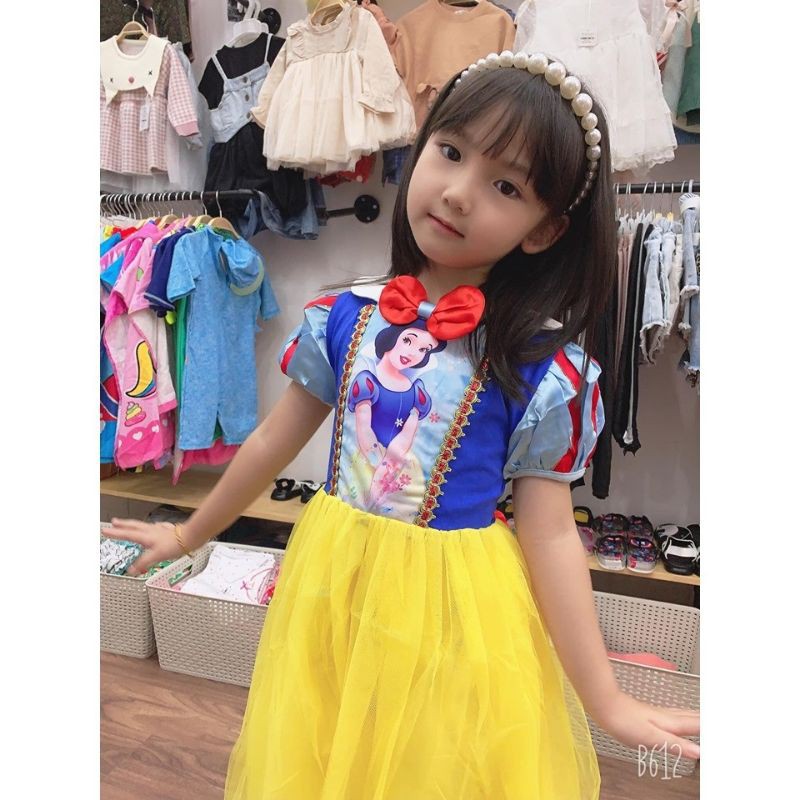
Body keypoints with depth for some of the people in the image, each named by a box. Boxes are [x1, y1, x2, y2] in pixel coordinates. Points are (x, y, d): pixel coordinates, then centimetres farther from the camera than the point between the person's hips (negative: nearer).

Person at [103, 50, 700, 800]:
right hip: (332, 593, 4)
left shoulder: (542, 366, -16)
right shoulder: (343, 315, -7)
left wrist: (606, 701, -8)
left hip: (454, 607, -3)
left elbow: (549, 534, -11)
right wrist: (190, 535, 15)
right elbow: (272, 441, 4)